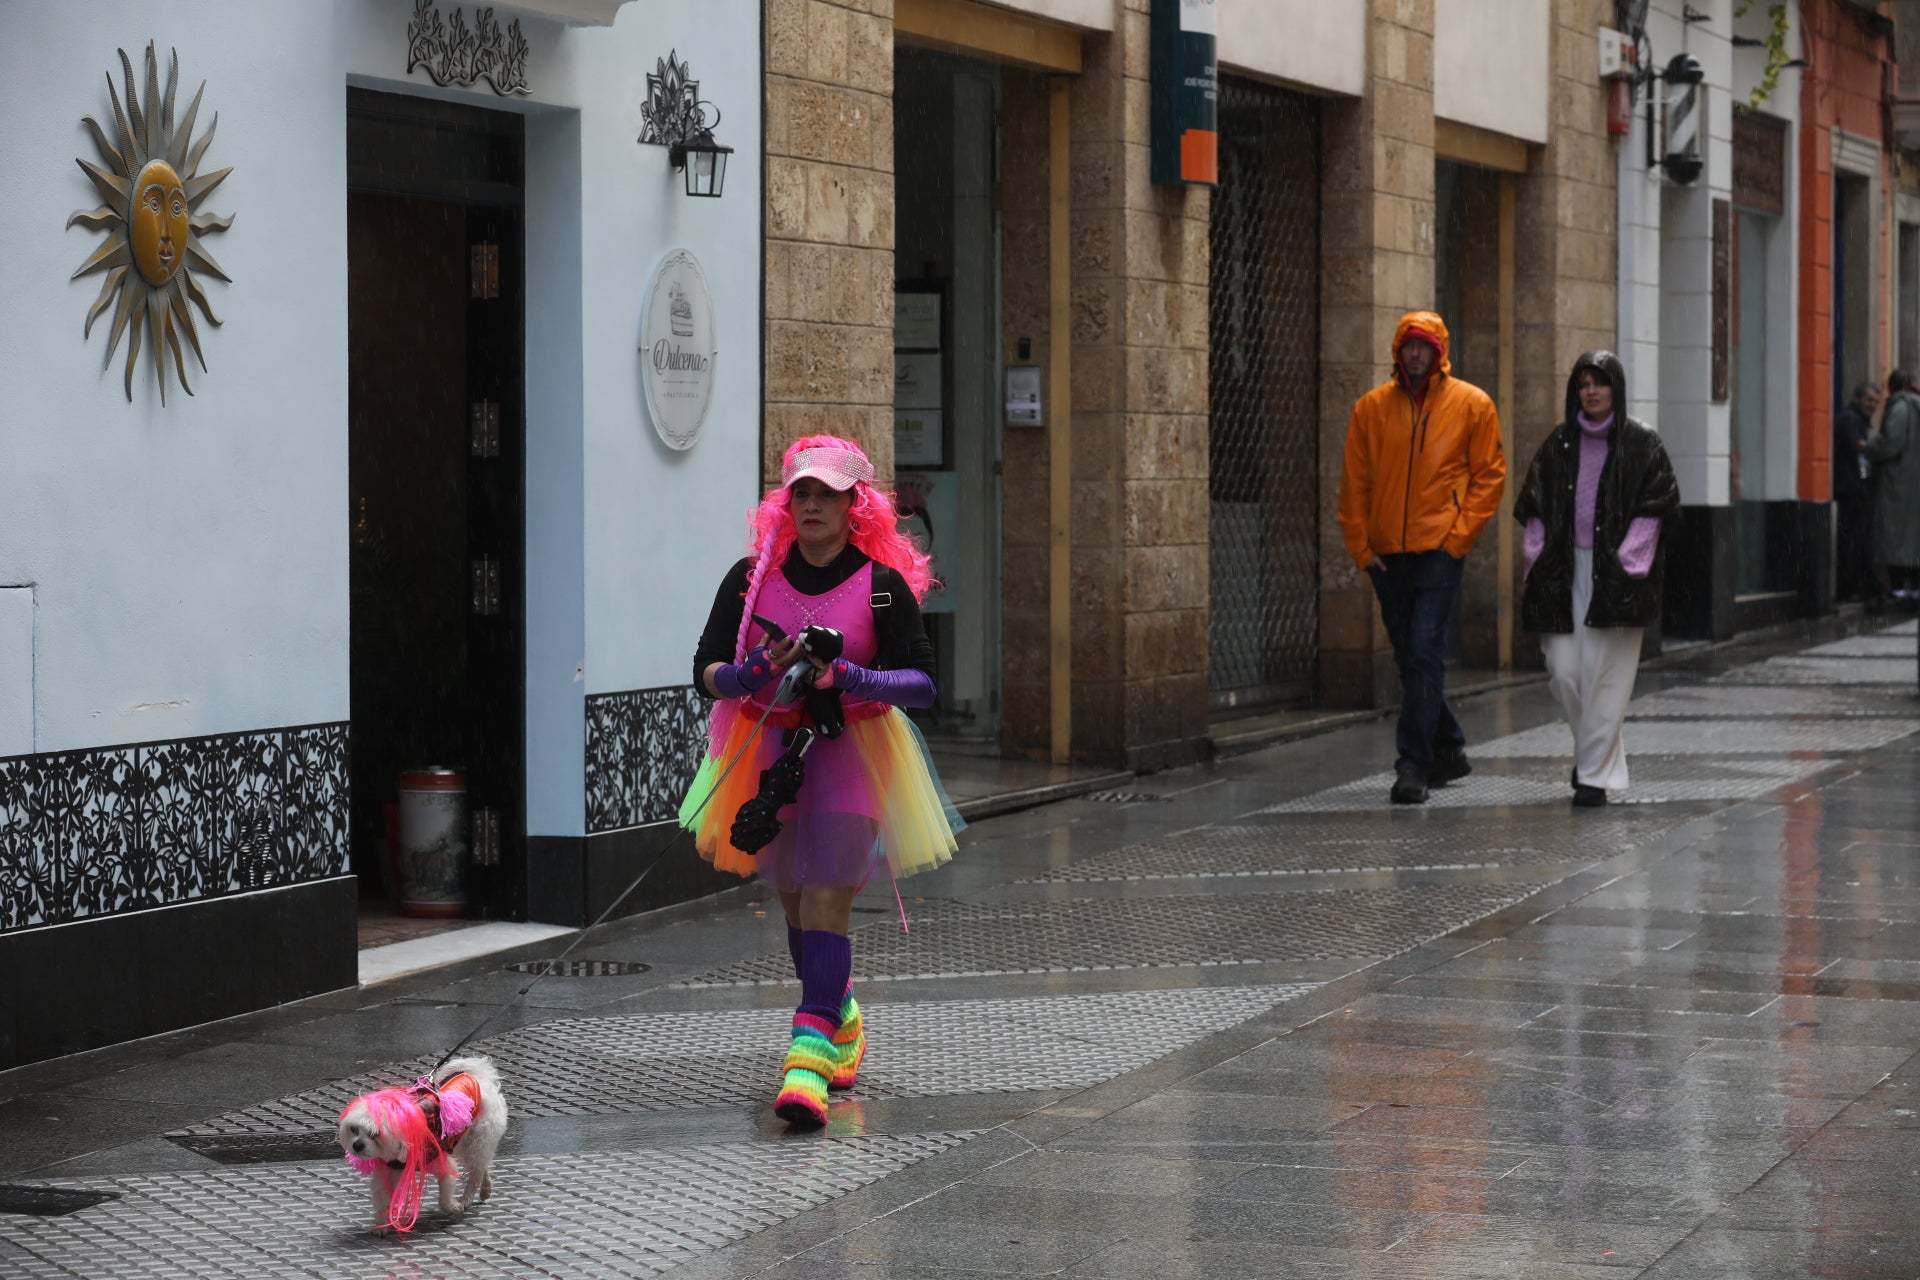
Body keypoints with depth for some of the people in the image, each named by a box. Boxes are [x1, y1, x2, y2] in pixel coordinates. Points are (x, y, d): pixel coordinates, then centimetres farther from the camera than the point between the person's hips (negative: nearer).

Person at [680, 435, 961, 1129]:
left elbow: (923, 683, -9)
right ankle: (841, 1017, 38)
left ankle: (809, 1057, -22)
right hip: (768, 747, 3)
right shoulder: (752, 577, 1)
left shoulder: (883, 584, -5)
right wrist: (758, 670, -22)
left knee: (827, 900, -15)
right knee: (794, 900, 12)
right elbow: (707, 670, -2)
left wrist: (848, 678, -24)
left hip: (850, 752, -3)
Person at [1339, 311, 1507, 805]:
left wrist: (1461, 534, -7)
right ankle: (1449, 749, 27)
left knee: (1424, 653, -13)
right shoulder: (1371, 407, 8)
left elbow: (1489, 473, 3)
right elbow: (1354, 481, 10)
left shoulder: (1471, 404, 2)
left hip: (1439, 548, -4)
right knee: (1410, 656, 11)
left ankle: (1414, 764, -14)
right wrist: (1360, 546, 3)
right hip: (1388, 553, 4)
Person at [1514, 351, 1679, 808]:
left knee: (1606, 674, -5)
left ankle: (1595, 772, 2)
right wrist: (1539, 559, 1)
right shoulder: (1559, 443, 10)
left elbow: (1652, 509, -4)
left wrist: (1626, 561, -11)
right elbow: (1535, 508, 11)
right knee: (1563, 670, -2)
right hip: (1565, 572, 3)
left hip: (1615, 573, -3)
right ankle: (1601, 748, 23)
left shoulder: (1641, 443, 0)